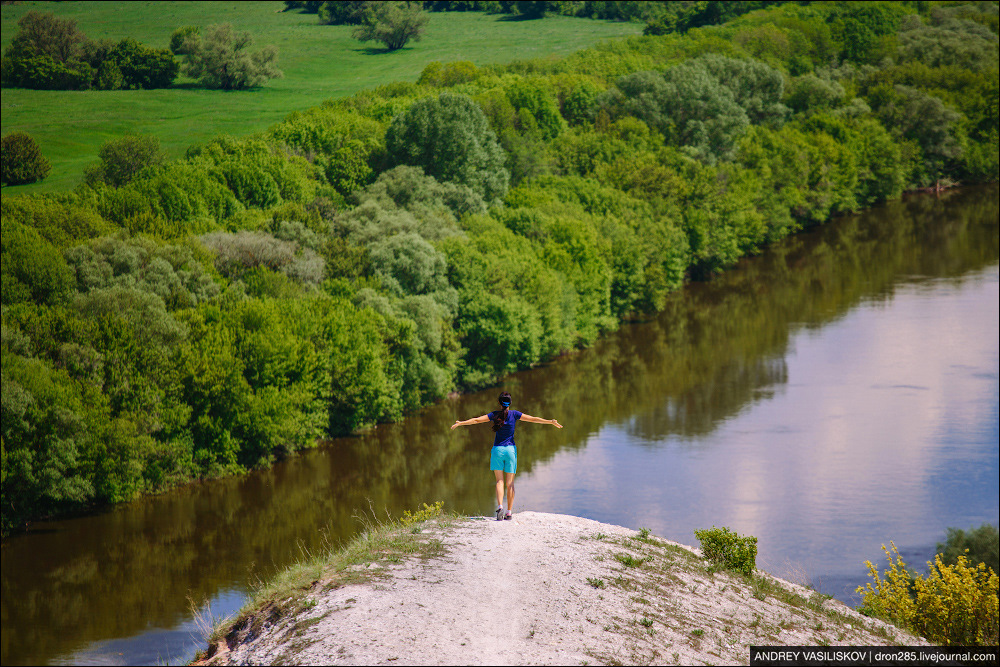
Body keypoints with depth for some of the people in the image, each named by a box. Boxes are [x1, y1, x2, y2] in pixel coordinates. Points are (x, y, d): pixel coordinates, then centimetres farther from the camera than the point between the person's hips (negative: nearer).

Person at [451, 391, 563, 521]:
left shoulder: (495, 415, -3)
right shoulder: (514, 414, -5)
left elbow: (476, 420, -1)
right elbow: (533, 419, -7)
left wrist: (461, 423, 9)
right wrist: (551, 422, -3)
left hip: (497, 450, 0)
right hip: (510, 449, 0)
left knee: (500, 481, 2)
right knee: (510, 483, 5)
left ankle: (500, 506, -20)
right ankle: (509, 512, 5)